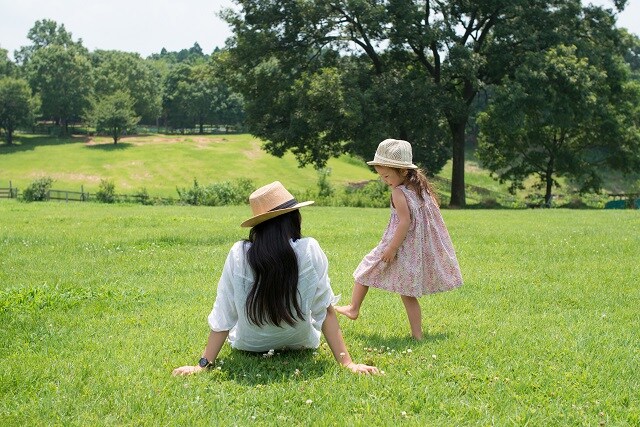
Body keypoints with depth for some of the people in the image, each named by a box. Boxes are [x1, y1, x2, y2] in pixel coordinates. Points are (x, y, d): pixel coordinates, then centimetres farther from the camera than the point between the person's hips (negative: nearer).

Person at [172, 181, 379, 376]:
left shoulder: (239, 254, -22)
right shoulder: (309, 251, -24)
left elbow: (223, 315, -18)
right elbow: (325, 310, -20)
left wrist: (203, 364, -11)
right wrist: (347, 363, -14)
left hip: (249, 345, 1)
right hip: (299, 344, 0)